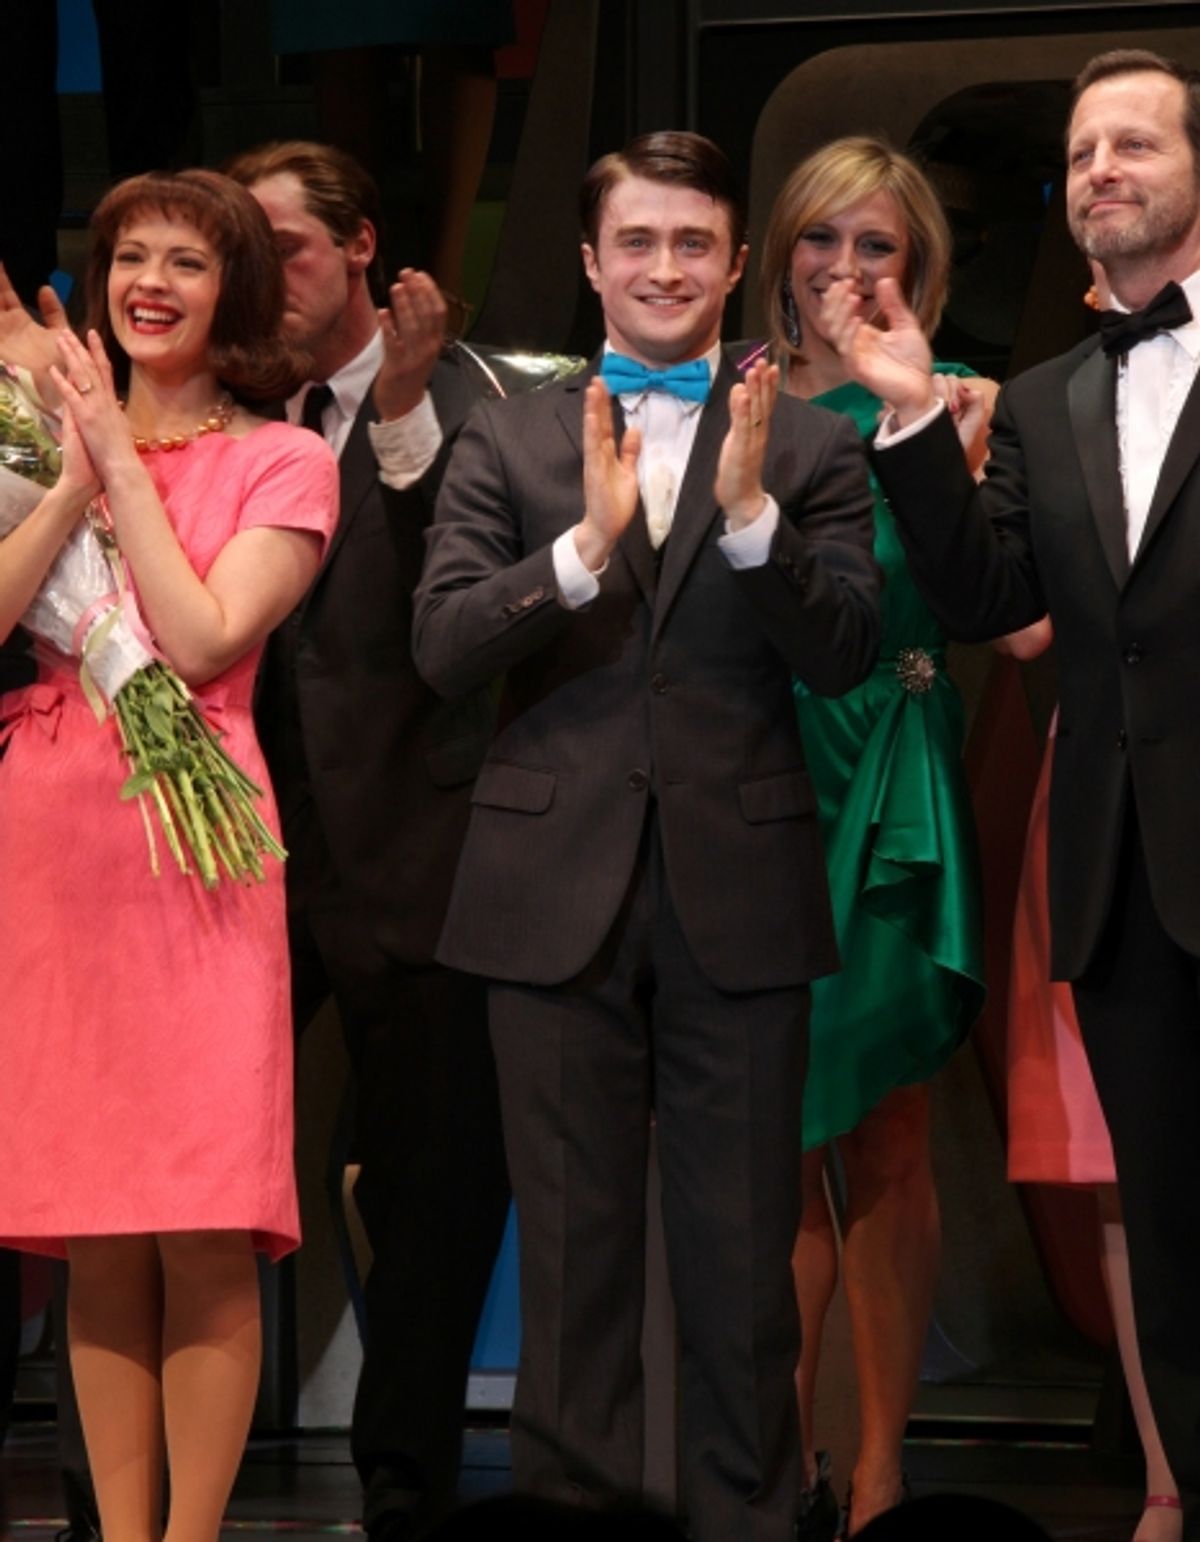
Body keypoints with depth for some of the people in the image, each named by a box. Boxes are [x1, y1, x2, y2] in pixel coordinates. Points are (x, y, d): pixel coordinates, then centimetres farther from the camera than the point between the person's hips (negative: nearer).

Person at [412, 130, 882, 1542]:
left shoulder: (806, 449, 5)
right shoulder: (508, 443, 6)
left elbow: (843, 656, -5)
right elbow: (442, 649, -5)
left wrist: (751, 515, -19)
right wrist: (586, 544, -19)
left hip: (739, 893, -1)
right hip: (559, 891, 1)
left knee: (743, 1253, 4)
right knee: (572, 1245, 8)